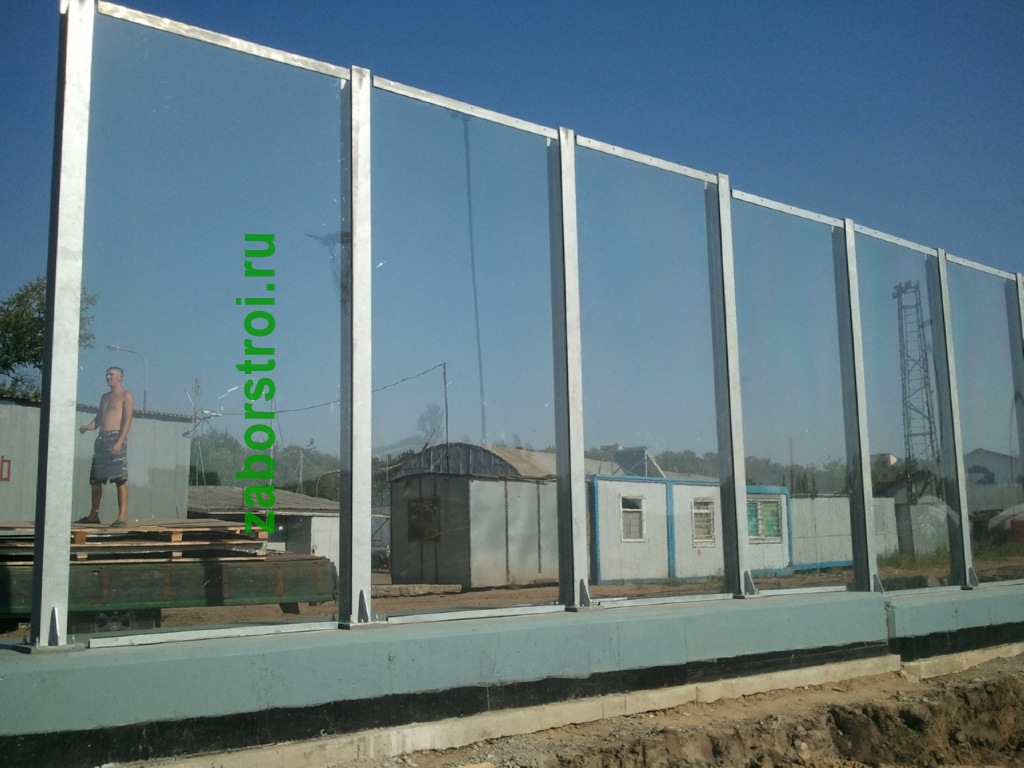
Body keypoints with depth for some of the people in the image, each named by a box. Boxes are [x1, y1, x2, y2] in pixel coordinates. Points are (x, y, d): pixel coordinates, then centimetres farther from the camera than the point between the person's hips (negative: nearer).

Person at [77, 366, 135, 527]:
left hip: (116, 438, -8)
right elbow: (98, 419, 22)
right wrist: (86, 427, -1)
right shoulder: (105, 397, 22)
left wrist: (119, 442, -20)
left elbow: (127, 421, -9)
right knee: (95, 478, 9)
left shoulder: (126, 396, 0)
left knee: (120, 479, -12)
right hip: (101, 438, 8)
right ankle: (94, 514, 19)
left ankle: (122, 516, -15)